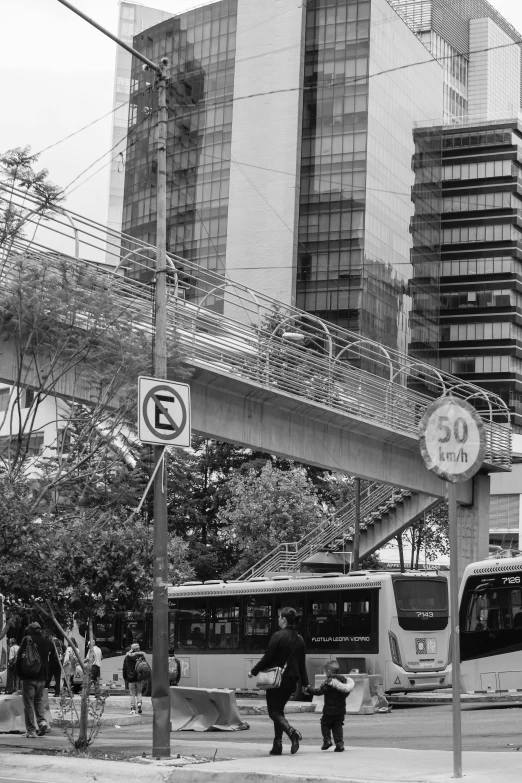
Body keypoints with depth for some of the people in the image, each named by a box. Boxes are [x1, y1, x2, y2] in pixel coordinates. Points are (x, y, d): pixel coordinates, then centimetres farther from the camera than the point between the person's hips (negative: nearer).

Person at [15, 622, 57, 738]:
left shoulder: (27, 639, -6)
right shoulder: (48, 642, 4)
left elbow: (20, 657, -8)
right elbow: (53, 658, 11)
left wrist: (20, 674, 0)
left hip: (29, 677, -4)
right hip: (42, 677, 4)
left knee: (28, 703, 2)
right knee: (39, 700, 19)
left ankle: (31, 730, 1)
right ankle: (42, 721, -3)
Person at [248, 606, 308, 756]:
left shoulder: (278, 636, -13)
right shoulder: (299, 639, 7)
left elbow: (268, 657, -12)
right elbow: (302, 663, 11)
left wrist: (254, 671, 0)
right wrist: (305, 683, 17)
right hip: (292, 679, 7)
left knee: (274, 712, 0)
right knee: (279, 709, 17)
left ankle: (292, 732, -26)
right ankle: (277, 745, 13)